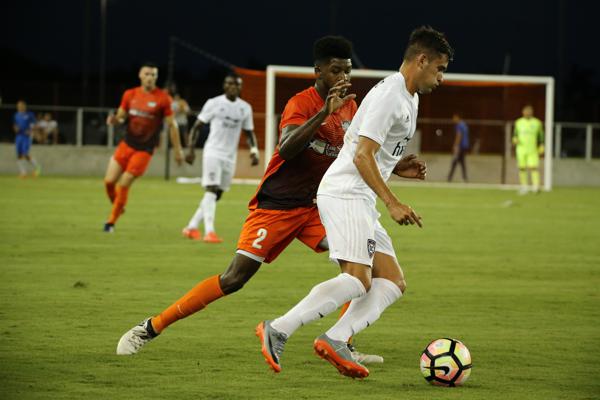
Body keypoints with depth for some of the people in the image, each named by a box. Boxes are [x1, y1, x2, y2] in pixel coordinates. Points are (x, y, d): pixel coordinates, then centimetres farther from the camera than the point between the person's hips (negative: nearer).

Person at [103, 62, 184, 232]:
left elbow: (172, 125, -4)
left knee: (124, 184, -8)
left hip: (144, 149, -4)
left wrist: (178, 150, -3)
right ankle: (117, 207, 26)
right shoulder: (130, 95, 3)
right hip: (127, 144, 4)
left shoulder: (162, 98, -8)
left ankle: (112, 221, 7)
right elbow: (121, 116, 12)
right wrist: (114, 120, -12)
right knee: (109, 180, -3)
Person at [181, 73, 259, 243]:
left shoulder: (245, 108, 8)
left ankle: (192, 227, 19)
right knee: (211, 190, -17)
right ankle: (209, 232, -24)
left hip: (230, 157, 5)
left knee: (217, 195, 7)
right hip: (213, 152, -5)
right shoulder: (214, 103, -4)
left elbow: (249, 133, 15)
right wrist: (191, 149, -8)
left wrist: (254, 151, -2)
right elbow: (197, 127, 1)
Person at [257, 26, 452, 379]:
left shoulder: (409, 98, 21)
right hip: (345, 194, -10)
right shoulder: (389, 95, -11)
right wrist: (393, 203, -21)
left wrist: (399, 169, 14)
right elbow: (362, 155, -19)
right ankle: (278, 330, -23)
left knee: (393, 282, -1)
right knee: (358, 279, -22)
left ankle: (335, 340, -15)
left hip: (360, 202, 10)